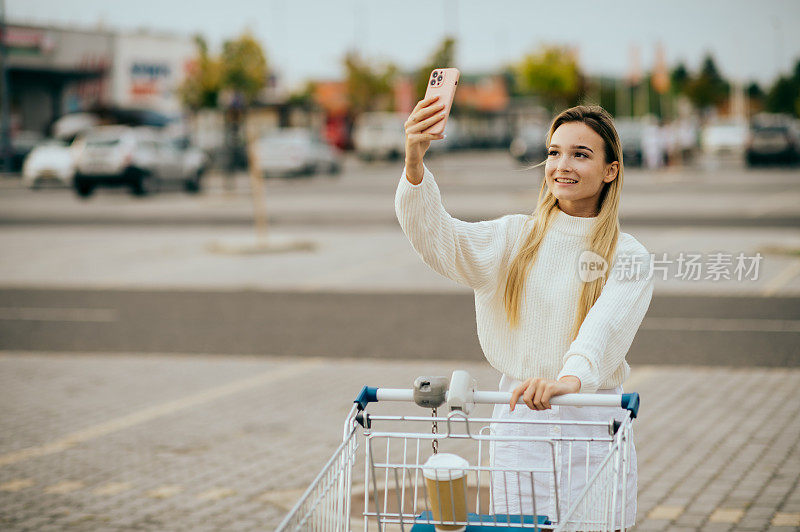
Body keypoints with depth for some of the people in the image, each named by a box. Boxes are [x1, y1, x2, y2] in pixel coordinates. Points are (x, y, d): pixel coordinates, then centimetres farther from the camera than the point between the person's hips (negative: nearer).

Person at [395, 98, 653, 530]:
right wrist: (414, 164, -30)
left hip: (594, 425, -1)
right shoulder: (514, 238, 4)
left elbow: (606, 326, -21)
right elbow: (437, 237, -12)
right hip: (518, 425, 2)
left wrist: (570, 379, -42)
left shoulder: (628, 257, -2)